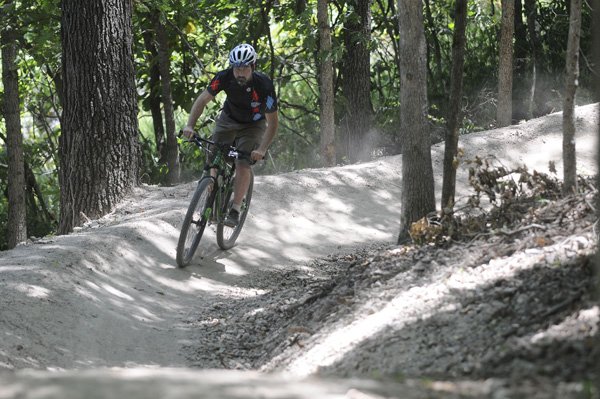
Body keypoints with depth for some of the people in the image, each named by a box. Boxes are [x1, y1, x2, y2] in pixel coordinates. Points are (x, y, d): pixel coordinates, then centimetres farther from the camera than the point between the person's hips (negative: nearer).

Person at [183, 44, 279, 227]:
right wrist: (190, 125, -33)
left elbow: (273, 122, -27)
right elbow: (202, 99, -20)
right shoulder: (225, 77, -27)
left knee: (243, 165, -17)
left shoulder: (264, 85, -33)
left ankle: (235, 211, -8)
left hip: (253, 125, -3)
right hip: (228, 120, 3)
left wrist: (262, 149, -37)